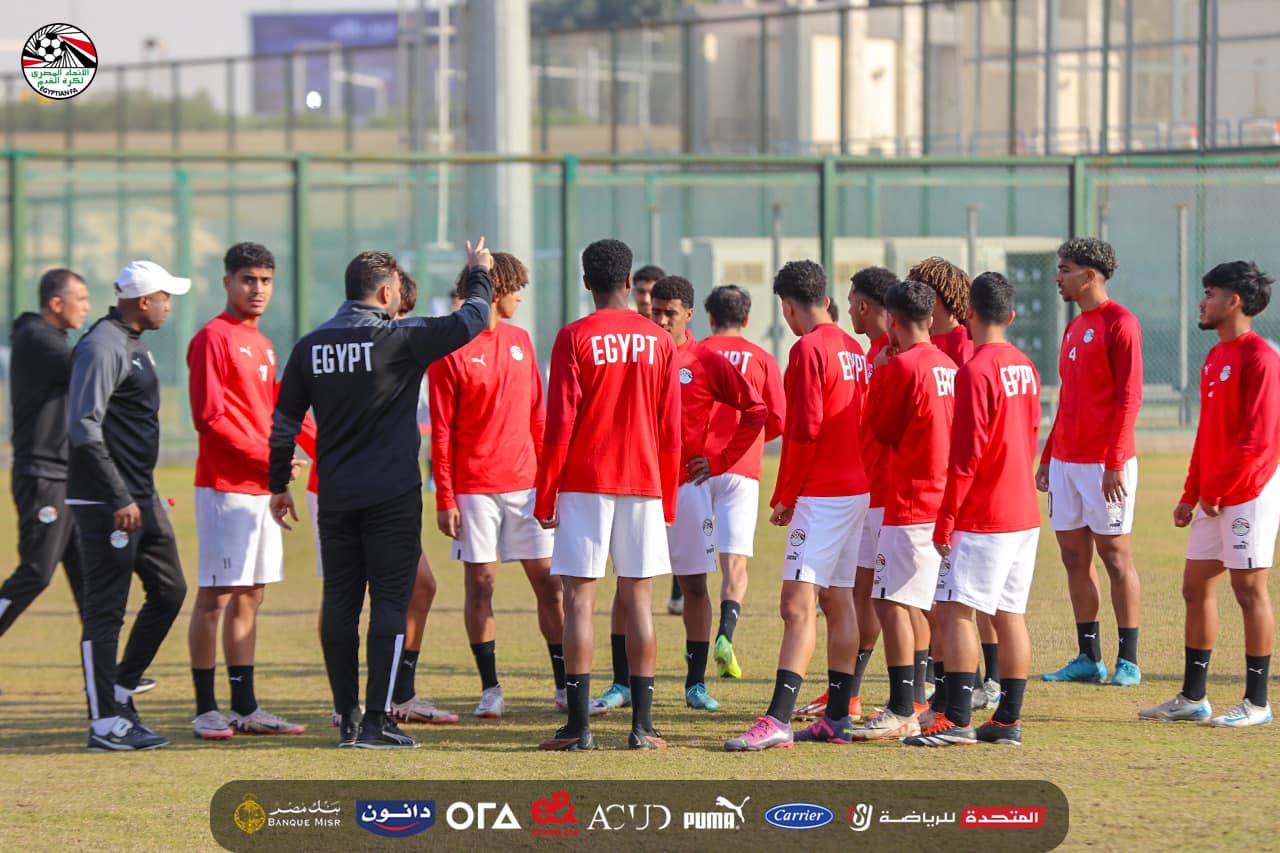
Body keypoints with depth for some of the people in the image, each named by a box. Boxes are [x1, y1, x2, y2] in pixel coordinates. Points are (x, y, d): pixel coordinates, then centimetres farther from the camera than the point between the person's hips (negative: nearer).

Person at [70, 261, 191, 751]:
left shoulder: (134, 344, 17)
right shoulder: (101, 348, -15)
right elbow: (83, 427, -22)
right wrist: (119, 499, -23)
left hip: (140, 498, 10)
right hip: (105, 502, -10)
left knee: (169, 591, 12)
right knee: (106, 608, -5)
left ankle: (120, 693, 21)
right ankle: (105, 723, -2)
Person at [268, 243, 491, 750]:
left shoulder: (310, 346, 5)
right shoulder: (399, 337, -10)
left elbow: (283, 424, 9)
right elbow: (471, 322, -3)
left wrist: (278, 485, 20)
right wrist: (480, 274, 16)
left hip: (334, 498, 5)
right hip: (392, 495, -5)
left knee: (340, 603, 9)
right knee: (390, 600, -3)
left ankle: (347, 719, 13)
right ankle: (377, 721, -7)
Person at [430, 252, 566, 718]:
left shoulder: (519, 340, 12)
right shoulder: (450, 351, -5)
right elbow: (440, 430, -6)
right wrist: (444, 498, -9)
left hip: (525, 483, 5)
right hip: (474, 486, -5)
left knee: (547, 578, 2)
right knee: (480, 581, 0)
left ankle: (565, 685, 7)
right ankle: (490, 689, 7)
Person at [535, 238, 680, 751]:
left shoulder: (573, 339, -4)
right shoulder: (659, 342, 5)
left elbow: (559, 424, -8)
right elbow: (671, 430, 6)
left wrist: (544, 497, -1)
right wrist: (667, 501, 15)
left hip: (584, 483, -3)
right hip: (643, 482, 3)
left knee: (579, 600, -1)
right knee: (638, 601, 5)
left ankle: (579, 727, -6)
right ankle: (642, 727, 2)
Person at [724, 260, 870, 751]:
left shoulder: (809, 349, -13)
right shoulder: (854, 350, 13)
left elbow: (804, 430, -18)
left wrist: (785, 497, -8)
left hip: (821, 494, -9)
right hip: (857, 489, 9)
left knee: (798, 606, -14)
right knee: (840, 604, 13)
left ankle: (777, 720, -21)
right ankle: (837, 718, 16)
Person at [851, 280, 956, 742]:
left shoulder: (901, 366, -14)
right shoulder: (948, 366, 11)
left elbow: (880, 429, -6)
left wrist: (876, 377, 5)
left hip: (910, 504, -9)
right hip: (942, 498, 9)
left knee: (891, 601, -10)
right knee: (915, 604, 18)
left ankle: (901, 713, -14)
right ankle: (914, 700, 24)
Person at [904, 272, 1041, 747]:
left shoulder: (976, 372, -15)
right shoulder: (1025, 368, 11)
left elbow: (966, 457, -17)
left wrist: (945, 522, -14)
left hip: (983, 518, -9)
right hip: (1024, 513, 9)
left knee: (954, 610, -10)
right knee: (1009, 615, 10)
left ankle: (957, 720, -17)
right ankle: (1008, 720, 12)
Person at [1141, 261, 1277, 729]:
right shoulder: (1215, 357, 15)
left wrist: (1217, 492, -16)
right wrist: (1191, 494, 15)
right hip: (1214, 498, 9)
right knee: (1196, 586, 9)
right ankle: (1192, 698, 15)